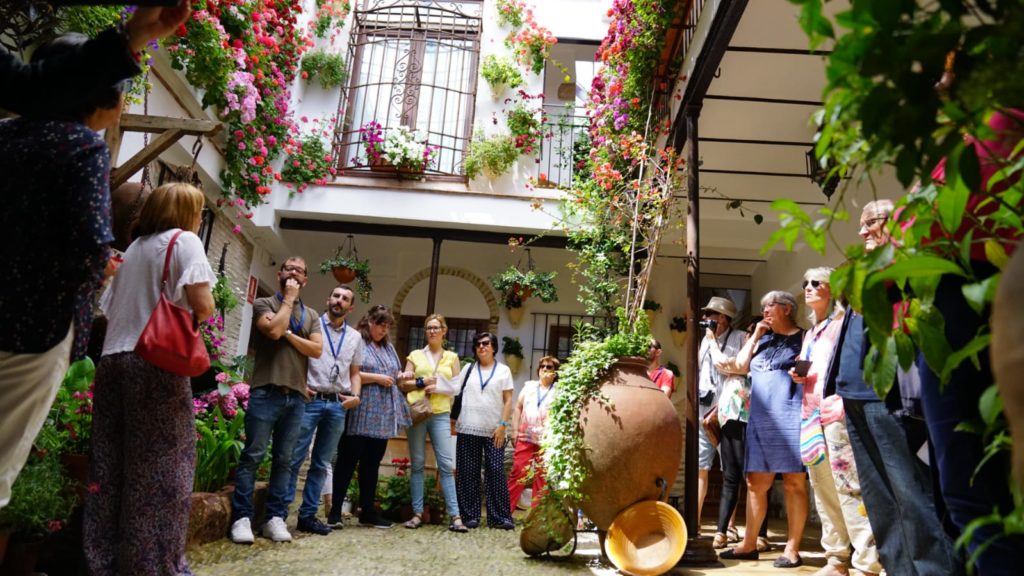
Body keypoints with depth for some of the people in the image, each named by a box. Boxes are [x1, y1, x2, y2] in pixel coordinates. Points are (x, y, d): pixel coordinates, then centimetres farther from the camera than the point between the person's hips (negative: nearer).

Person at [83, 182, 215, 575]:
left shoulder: (134, 247, 20)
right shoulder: (184, 241, -1)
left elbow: (108, 307, 20)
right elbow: (202, 306, -12)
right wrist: (196, 316, 8)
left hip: (113, 358, 7)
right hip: (158, 361, -7)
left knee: (111, 464, 9)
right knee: (163, 466, -2)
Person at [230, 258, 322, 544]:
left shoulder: (311, 315, 17)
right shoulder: (264, 303, 6)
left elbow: (317, 350, 4)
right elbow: (274, 330, -14)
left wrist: (289, 334, -7)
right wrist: (288, 299, -4)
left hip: (296, 397, 4)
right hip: (266, 392, -4)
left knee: (283, 460, 6)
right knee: (253, 455, -3)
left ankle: (275, 517, 11)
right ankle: (242, 517, 2)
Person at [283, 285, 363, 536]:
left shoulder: (355, 337, 16)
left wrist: (355, 395, 2)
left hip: (338, 404, 4)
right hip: (310, 400, -4)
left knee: (322, 464, 9)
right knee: (295, 457, -4)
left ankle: (308, 515, 17)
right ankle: (281, 511, 5)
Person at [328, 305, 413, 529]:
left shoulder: (388, 347, 19)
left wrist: (402, 376, 3)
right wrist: (377, 378, -15)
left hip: (382, 418, 7)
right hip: (359, 416, -7)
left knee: (372, 464, 11)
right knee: (347, 462, 0)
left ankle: (368, 512, 18)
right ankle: (335, 511, 8)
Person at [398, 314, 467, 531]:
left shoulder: (452, 357, 11)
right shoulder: (415, 355, 11)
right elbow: (403, 384, 6)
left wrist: (437, 387, -8)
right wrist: (422, 382, -9)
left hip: (440, 415, -1)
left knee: (446, 464, -5)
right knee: (417, 463, 4)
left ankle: (455, 515, -4)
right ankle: (417, 513, 10)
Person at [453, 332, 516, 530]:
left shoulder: (503, 370, 8)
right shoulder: (468, 369, 14)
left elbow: (508, 401, 3)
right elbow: (455, 393, 12)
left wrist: (503, 425, -7)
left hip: (494, 431, -2)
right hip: (468, 429, 2)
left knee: (496, 472, -5)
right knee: (468, 473, 3)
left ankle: (499, 517, 2)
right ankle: (470, 516, 11)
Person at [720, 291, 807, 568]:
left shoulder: (803, 337, 2)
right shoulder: (764, 338, 20)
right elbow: (741, 364, 13)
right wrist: (755, 335, 9)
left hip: (790, 417, -6)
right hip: (761, 418, 6)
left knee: (794, 483, 0)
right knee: (755, 483, 9)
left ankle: (792, 549, 7)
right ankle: (749, 544, 17)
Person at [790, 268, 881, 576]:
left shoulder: (844, 321, 1)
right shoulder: (809, 335, 23)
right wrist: (799, 376, 11)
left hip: (837, 411, -8)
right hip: (811, 413, 8)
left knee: (848, 486, -10)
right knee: (821, 487, 8)